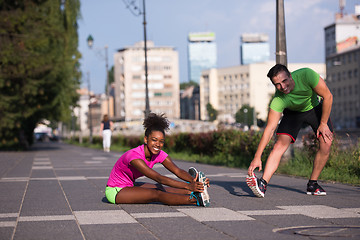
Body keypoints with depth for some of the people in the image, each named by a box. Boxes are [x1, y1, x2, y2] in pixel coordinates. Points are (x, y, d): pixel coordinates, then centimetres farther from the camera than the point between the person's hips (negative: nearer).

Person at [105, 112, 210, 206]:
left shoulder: (159, 154, -8)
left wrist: (193, 180, -38)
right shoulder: (134, 156, -31)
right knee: (156, 194, -25)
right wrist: (187, 186, -45)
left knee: (160, 188, -16)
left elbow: (178, 171, -18)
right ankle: (196, 199, -35)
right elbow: (158, 178, -38)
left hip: (129, 186, 8)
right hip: (115, 191, -8)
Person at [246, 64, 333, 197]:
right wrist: (257, 157, -37)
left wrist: (323, 124, -20)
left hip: (315, 108, 1)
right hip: (293, 112, -1)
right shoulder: (278, 101, -34)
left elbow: (328, 97, -24)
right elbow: (270, 129, -32)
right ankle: (262, 184, -27)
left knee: (326, 144, -14)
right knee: (280, 145, -20)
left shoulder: (306, 75, -37)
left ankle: (312, 184, -1)